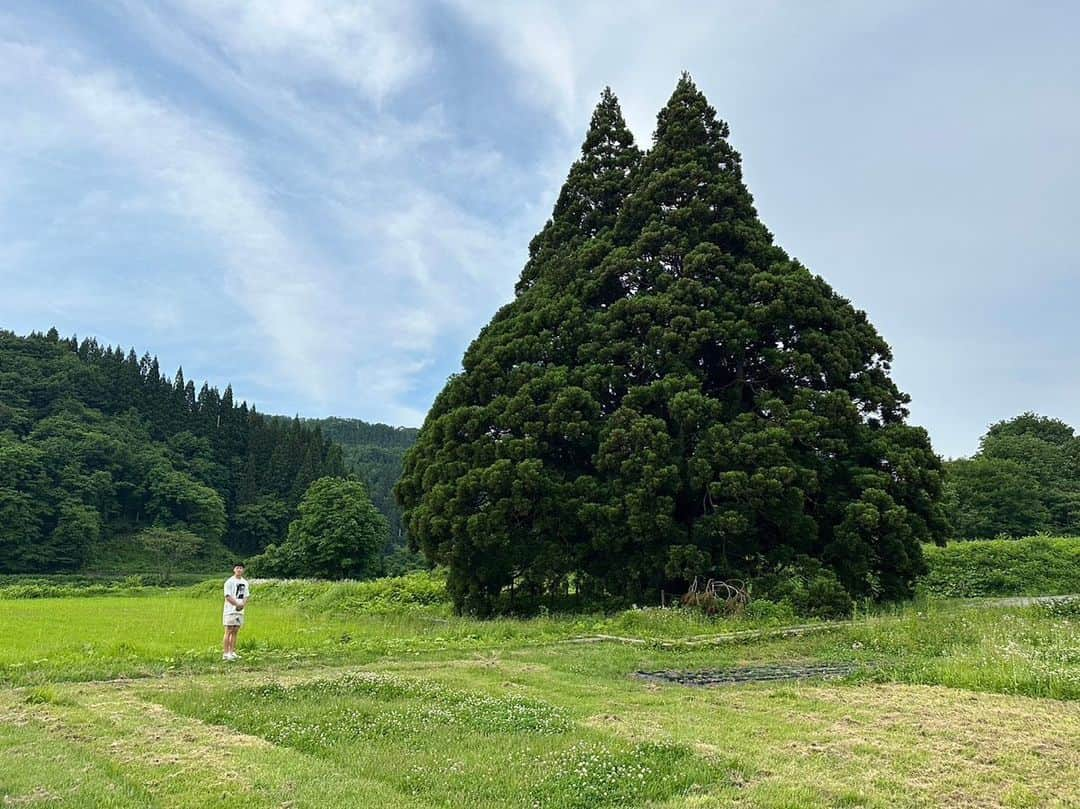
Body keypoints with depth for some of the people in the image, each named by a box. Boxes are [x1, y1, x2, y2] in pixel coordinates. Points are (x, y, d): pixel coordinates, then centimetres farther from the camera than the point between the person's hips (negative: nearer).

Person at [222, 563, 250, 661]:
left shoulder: (245, 582, 13)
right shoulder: (230, 582, -6)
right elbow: (228, 596, -12)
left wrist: (243, 605, -6)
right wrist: (237, 604, -17)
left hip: (240, 611, 6)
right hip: (230, 610, -6)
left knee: (235, 631, 8)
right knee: (229, 631, -5)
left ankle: (232, 652, 13)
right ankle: (225, 654, -4)